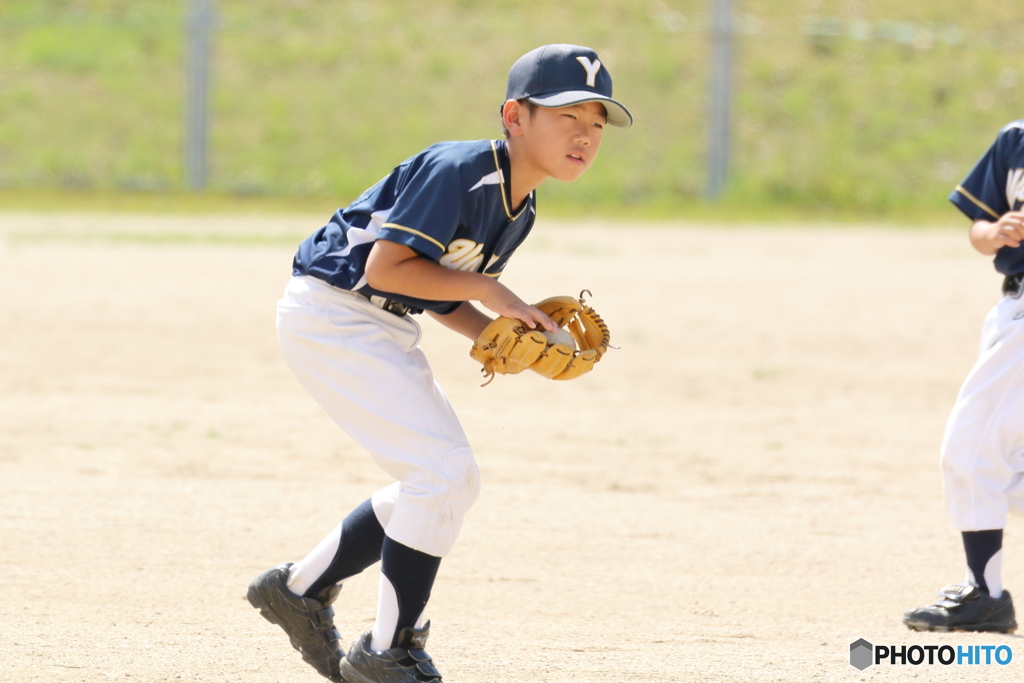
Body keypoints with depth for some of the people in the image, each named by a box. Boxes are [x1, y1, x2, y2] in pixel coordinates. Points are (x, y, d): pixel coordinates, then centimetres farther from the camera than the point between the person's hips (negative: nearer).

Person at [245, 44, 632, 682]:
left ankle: (302, 588, 24)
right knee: (444, 471, -15)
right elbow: (386, 268, -26)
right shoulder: (459, 171, -22)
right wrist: (487, 289, -19)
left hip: (383, 329, 10)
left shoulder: (519, 209, 7)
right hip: (332, 313, -10)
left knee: (451, 484, 13)